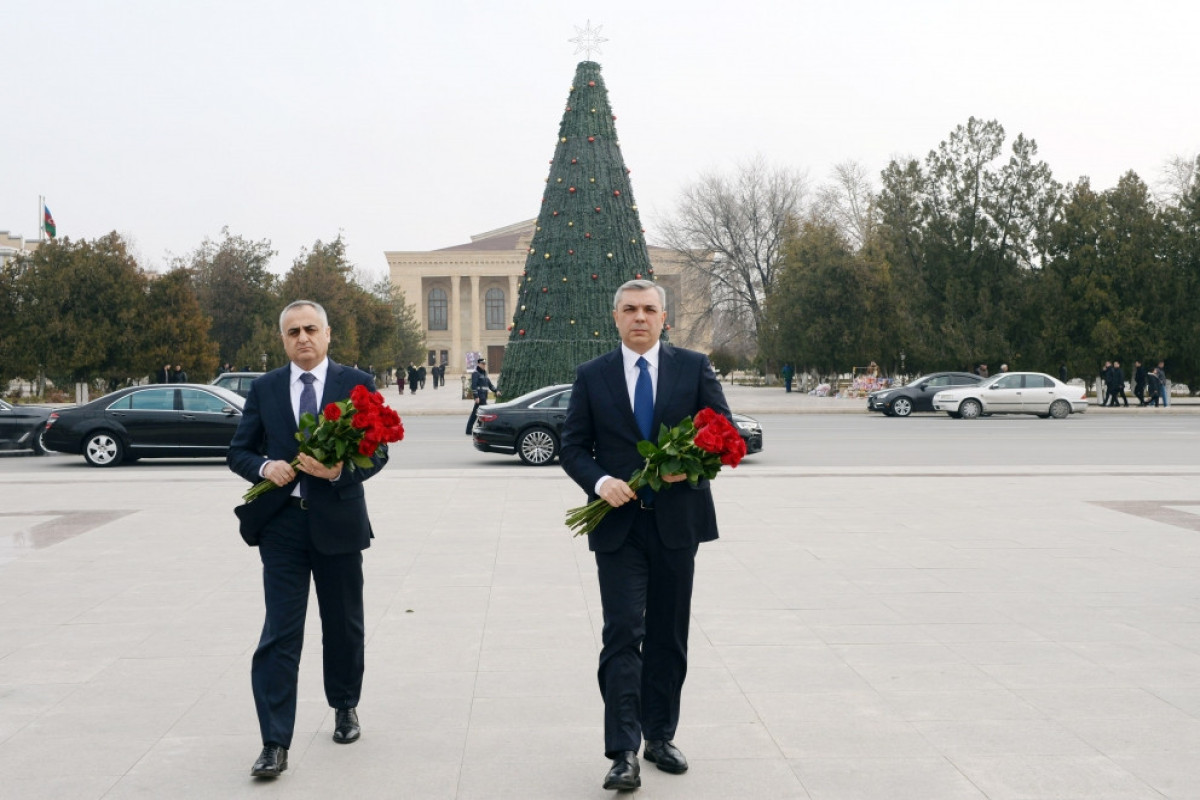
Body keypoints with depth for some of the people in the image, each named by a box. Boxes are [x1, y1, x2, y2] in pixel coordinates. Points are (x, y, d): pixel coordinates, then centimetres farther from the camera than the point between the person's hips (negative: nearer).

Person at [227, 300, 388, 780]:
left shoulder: (357, 384, 1)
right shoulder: (264, 389, 6)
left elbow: (378, 453, -3)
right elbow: (238, 452, 8)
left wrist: (340, 469, -22)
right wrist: (265, 466, -14)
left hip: (338, 522, 0)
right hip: (281, 524, 0)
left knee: (343, 625, 14)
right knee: (279, 633, -4)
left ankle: (345, 707, 37)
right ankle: (274, 745, -3)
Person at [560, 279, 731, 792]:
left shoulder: (694, 367, 5)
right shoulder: (592, 376, 4)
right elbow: (573, 447, 4)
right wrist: (599, 481, -15)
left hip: (677, 520, 2)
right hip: (618, 524, -1)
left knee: (669, 637, 11)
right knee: (623, 633, -9)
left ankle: (660, 737, 25)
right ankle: (624, 754, -10)